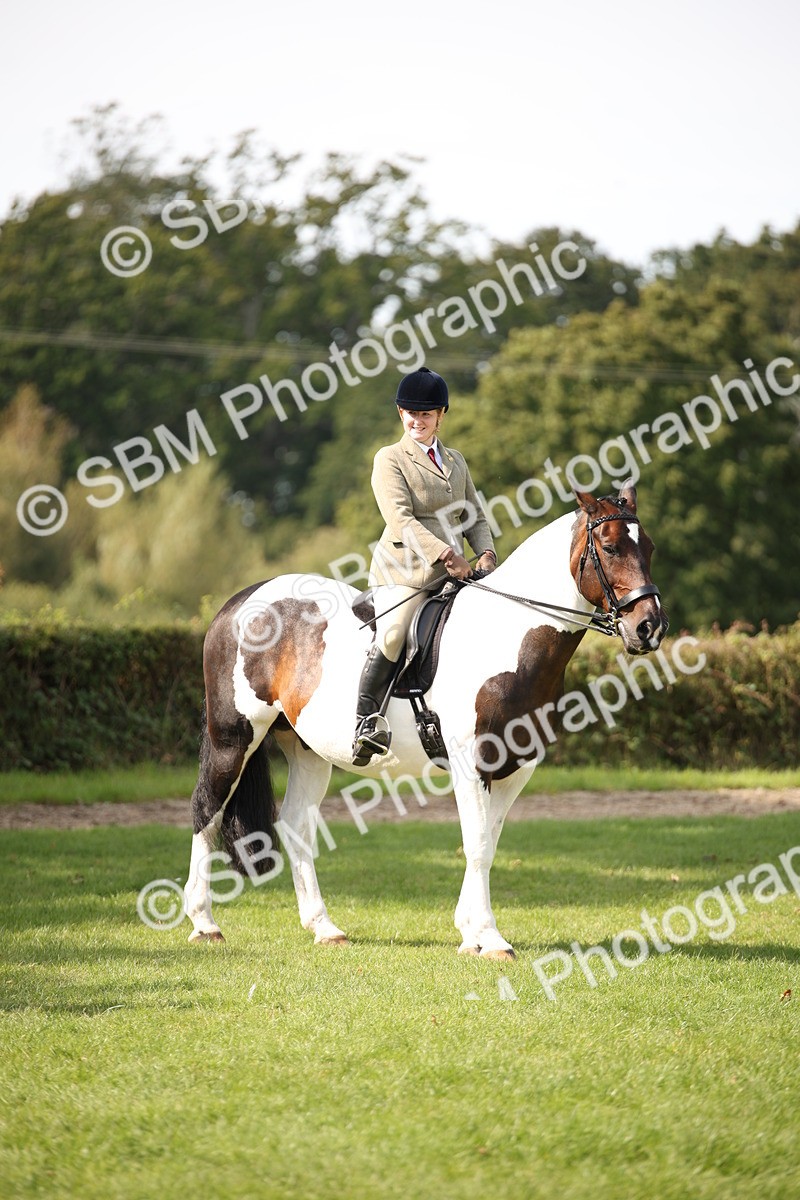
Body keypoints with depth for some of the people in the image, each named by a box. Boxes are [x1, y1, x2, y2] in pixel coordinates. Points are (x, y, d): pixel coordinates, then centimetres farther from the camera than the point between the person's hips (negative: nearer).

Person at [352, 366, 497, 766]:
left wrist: (485, 553, -1)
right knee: (391, 635, -28)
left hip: (453, 573, 6)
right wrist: (446, 554, -21)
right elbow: (401, 520, -11)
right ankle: (367, 718, -19)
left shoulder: (455, 461, 21)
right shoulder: (390, 459, 2)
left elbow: (474, 517, 22)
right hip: (404, 571, -6)